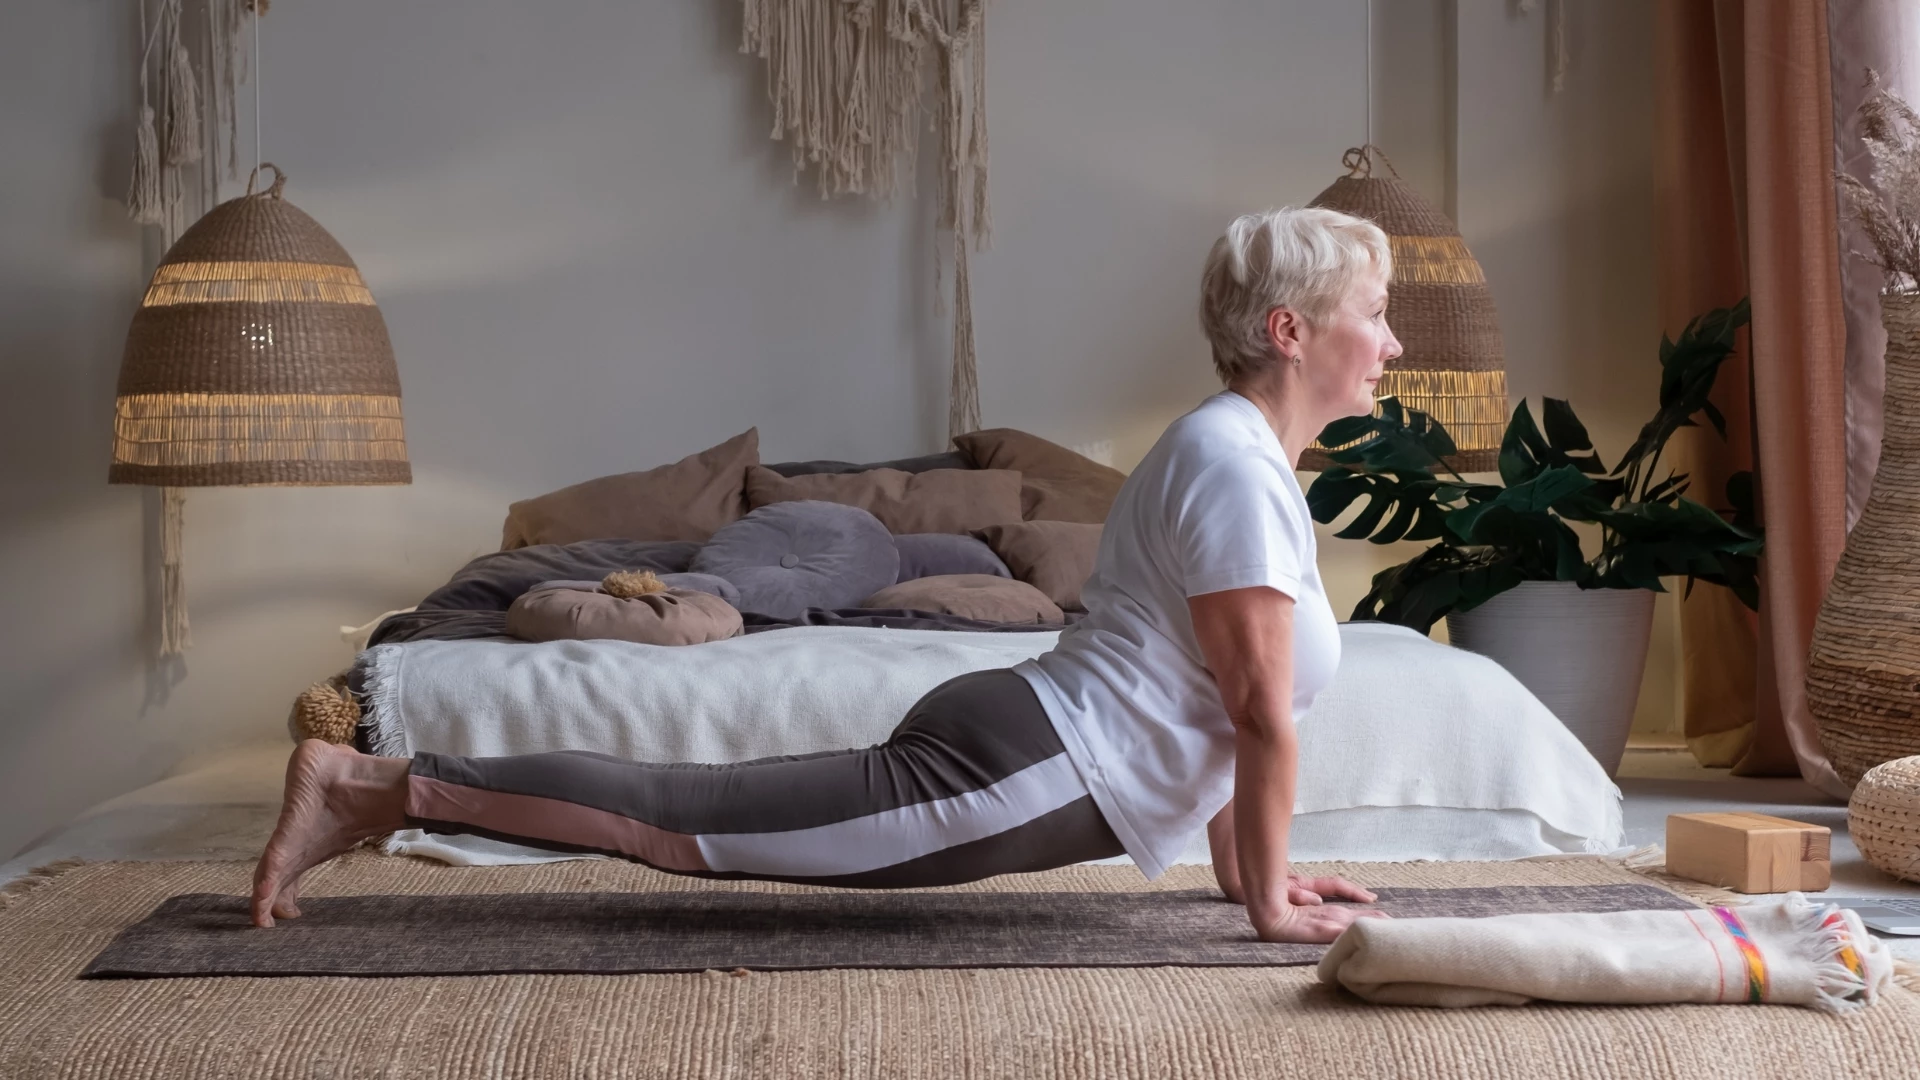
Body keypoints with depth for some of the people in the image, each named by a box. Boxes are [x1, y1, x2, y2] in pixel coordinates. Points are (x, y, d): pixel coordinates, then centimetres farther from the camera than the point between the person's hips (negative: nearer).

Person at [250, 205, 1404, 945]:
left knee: (686, 817, 9)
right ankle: (374, 785, -2)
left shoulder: (1233, 455, 16)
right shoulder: (1241, 469, -16)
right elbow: (1264, 718, -17)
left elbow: (1216, 708, 23)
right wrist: (1267, 900, -9)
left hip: (1007, 747, 9)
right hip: (1019, 777, -9)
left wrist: (1246, 863, 22)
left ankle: (371, 786, 11)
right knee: (685, 822, -7)